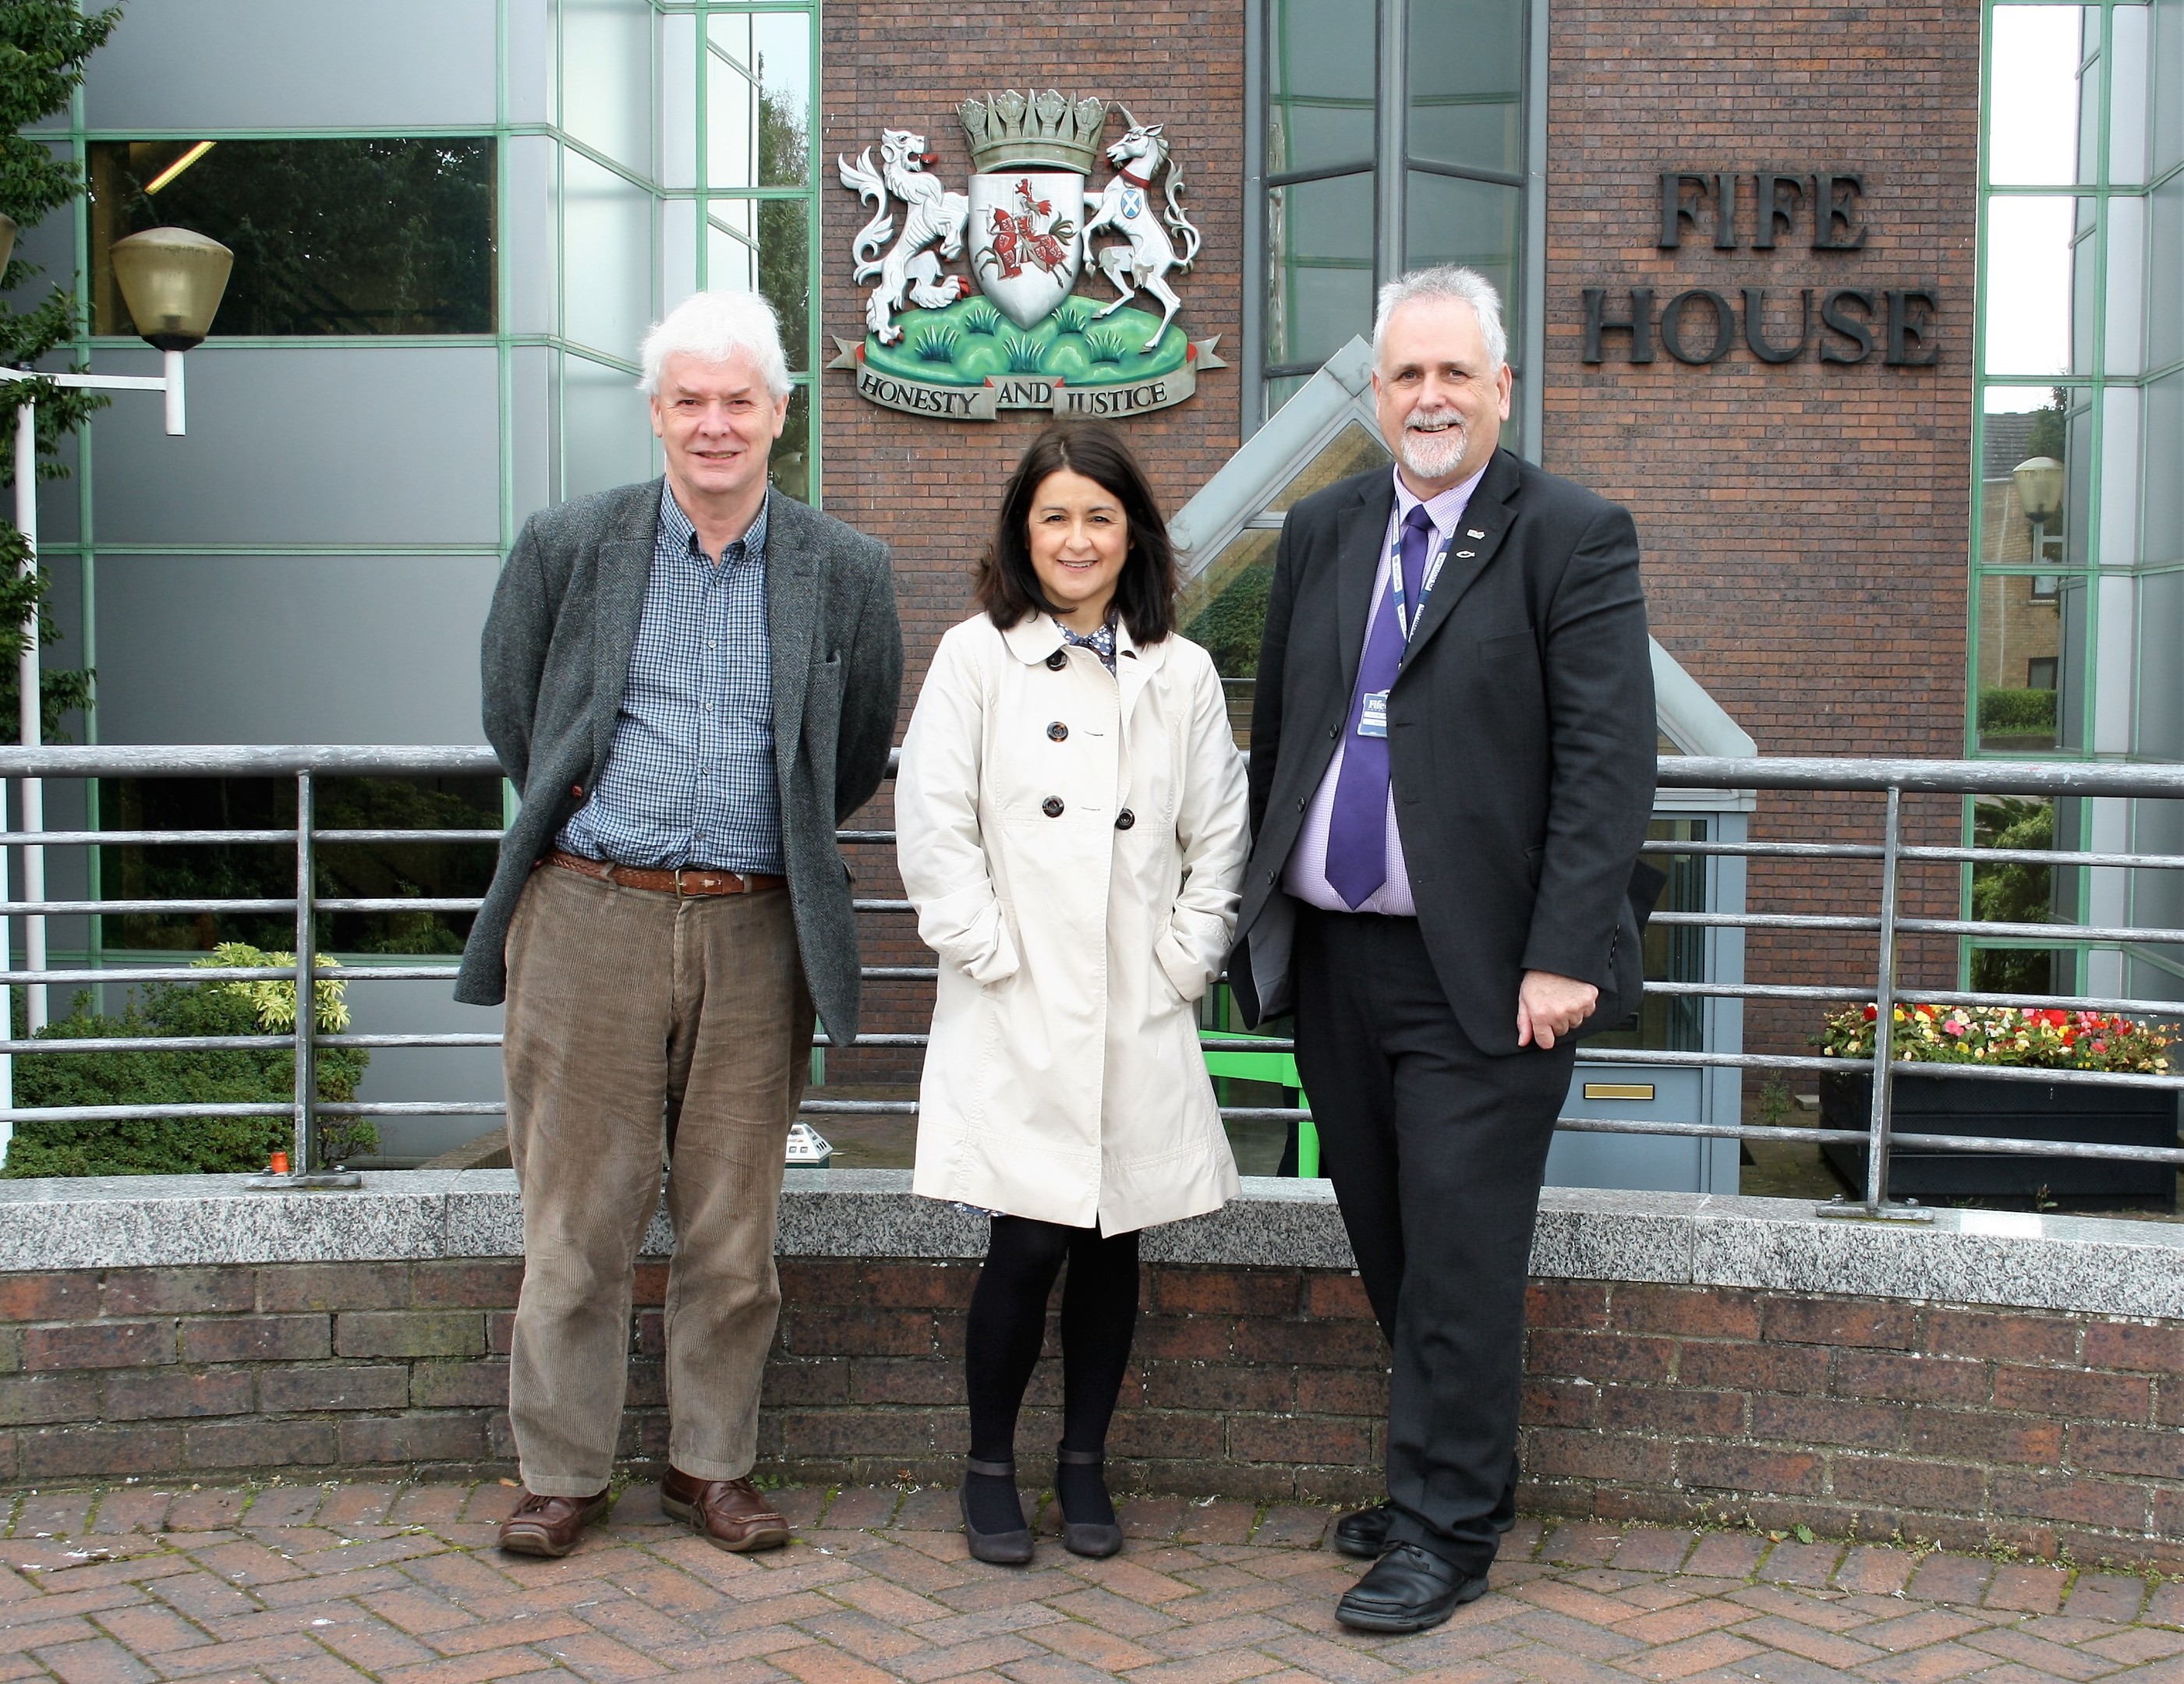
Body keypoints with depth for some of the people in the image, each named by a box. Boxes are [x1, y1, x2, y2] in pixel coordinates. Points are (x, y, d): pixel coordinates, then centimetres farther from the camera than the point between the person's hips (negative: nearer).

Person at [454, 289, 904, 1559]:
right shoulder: (568, 547, 4)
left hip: (755, 930, 1)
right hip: (590, 918, 0)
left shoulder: (847, 572, 5)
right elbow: (513, 719, 14)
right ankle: (563, 1472, 18)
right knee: (579, 1217, 4)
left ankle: (714, 1465, 22)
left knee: (735, 1226, 7)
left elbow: (858, 760, 14)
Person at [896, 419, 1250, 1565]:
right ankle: (990, 1469, 14)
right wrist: (992, 954, -7)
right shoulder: (975, 657, 3)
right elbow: (932, 826, -2)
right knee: (1029, 1245, -6)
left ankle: (1084, 1465, 24)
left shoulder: (1182, 673, 10)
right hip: (1016, 1018, -2)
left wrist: (1184, 962, 3)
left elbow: (1219, 836, 11)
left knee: (1114, 1243, 7)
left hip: (1141, 1018, 3)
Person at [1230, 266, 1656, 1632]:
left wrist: (1563, 956, -18)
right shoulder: (1322, 532, 12)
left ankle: (1446, 1534, 13)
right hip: (1331, 957, 6)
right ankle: (1461, 1480, 33)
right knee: (1393, 1252, 16)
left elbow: (1609, 763, -12)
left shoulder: (1575, 537, -6)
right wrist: (1263, 909, 13)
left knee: (1459, 1261, -1)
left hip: (1480, 972, -6)